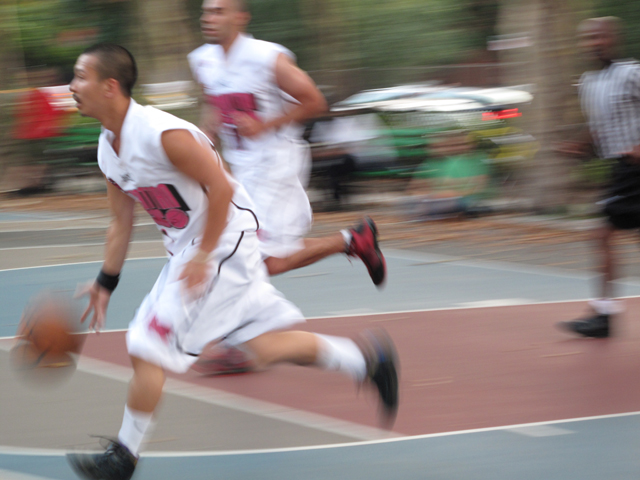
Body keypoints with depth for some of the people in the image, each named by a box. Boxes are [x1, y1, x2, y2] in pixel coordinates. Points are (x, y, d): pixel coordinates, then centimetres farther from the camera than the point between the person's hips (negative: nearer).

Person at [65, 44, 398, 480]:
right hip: (188, 246, 9)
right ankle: (367, 358, 26)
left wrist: (203, 256, -23)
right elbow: (122, 224, 14)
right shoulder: (108, 149, 5)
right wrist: (106, 284, 10)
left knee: (149, 346, -11)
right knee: (264, 346, 14)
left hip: (225, 239, -9)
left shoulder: (162, 134, -24)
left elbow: (220, 187, -22)